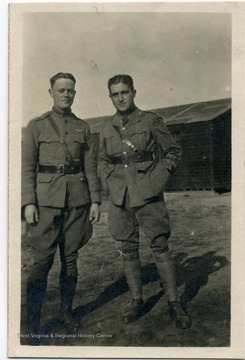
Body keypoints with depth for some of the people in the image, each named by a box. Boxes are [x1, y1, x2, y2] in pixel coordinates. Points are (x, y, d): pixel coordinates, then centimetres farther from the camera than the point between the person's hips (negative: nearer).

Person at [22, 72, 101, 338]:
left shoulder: (82, 127, 11)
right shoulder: (36, 126, 4)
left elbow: (90, 167, 10)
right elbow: (27, 167, -1)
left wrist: (95, 200, 3)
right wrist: (28, 202, -9)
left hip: (77, 201, 3)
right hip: (47, 200, -3)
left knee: (70, 257, 9)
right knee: (43, 259, -4)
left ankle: (66, 311, 24)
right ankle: (33, 319, 11)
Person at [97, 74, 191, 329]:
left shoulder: (150, 121, -1)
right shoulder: (107, 127, 10)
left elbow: (173, 152, 3)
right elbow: (102, 161, 22)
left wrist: (158, 180, -5)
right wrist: (107, 182, 7)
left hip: (147, 194, -4)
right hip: (119, 197, 4)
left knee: (160, 247, -2)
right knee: (128, 249, 9)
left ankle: (174, 303, 10)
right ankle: (136, 301, 22)